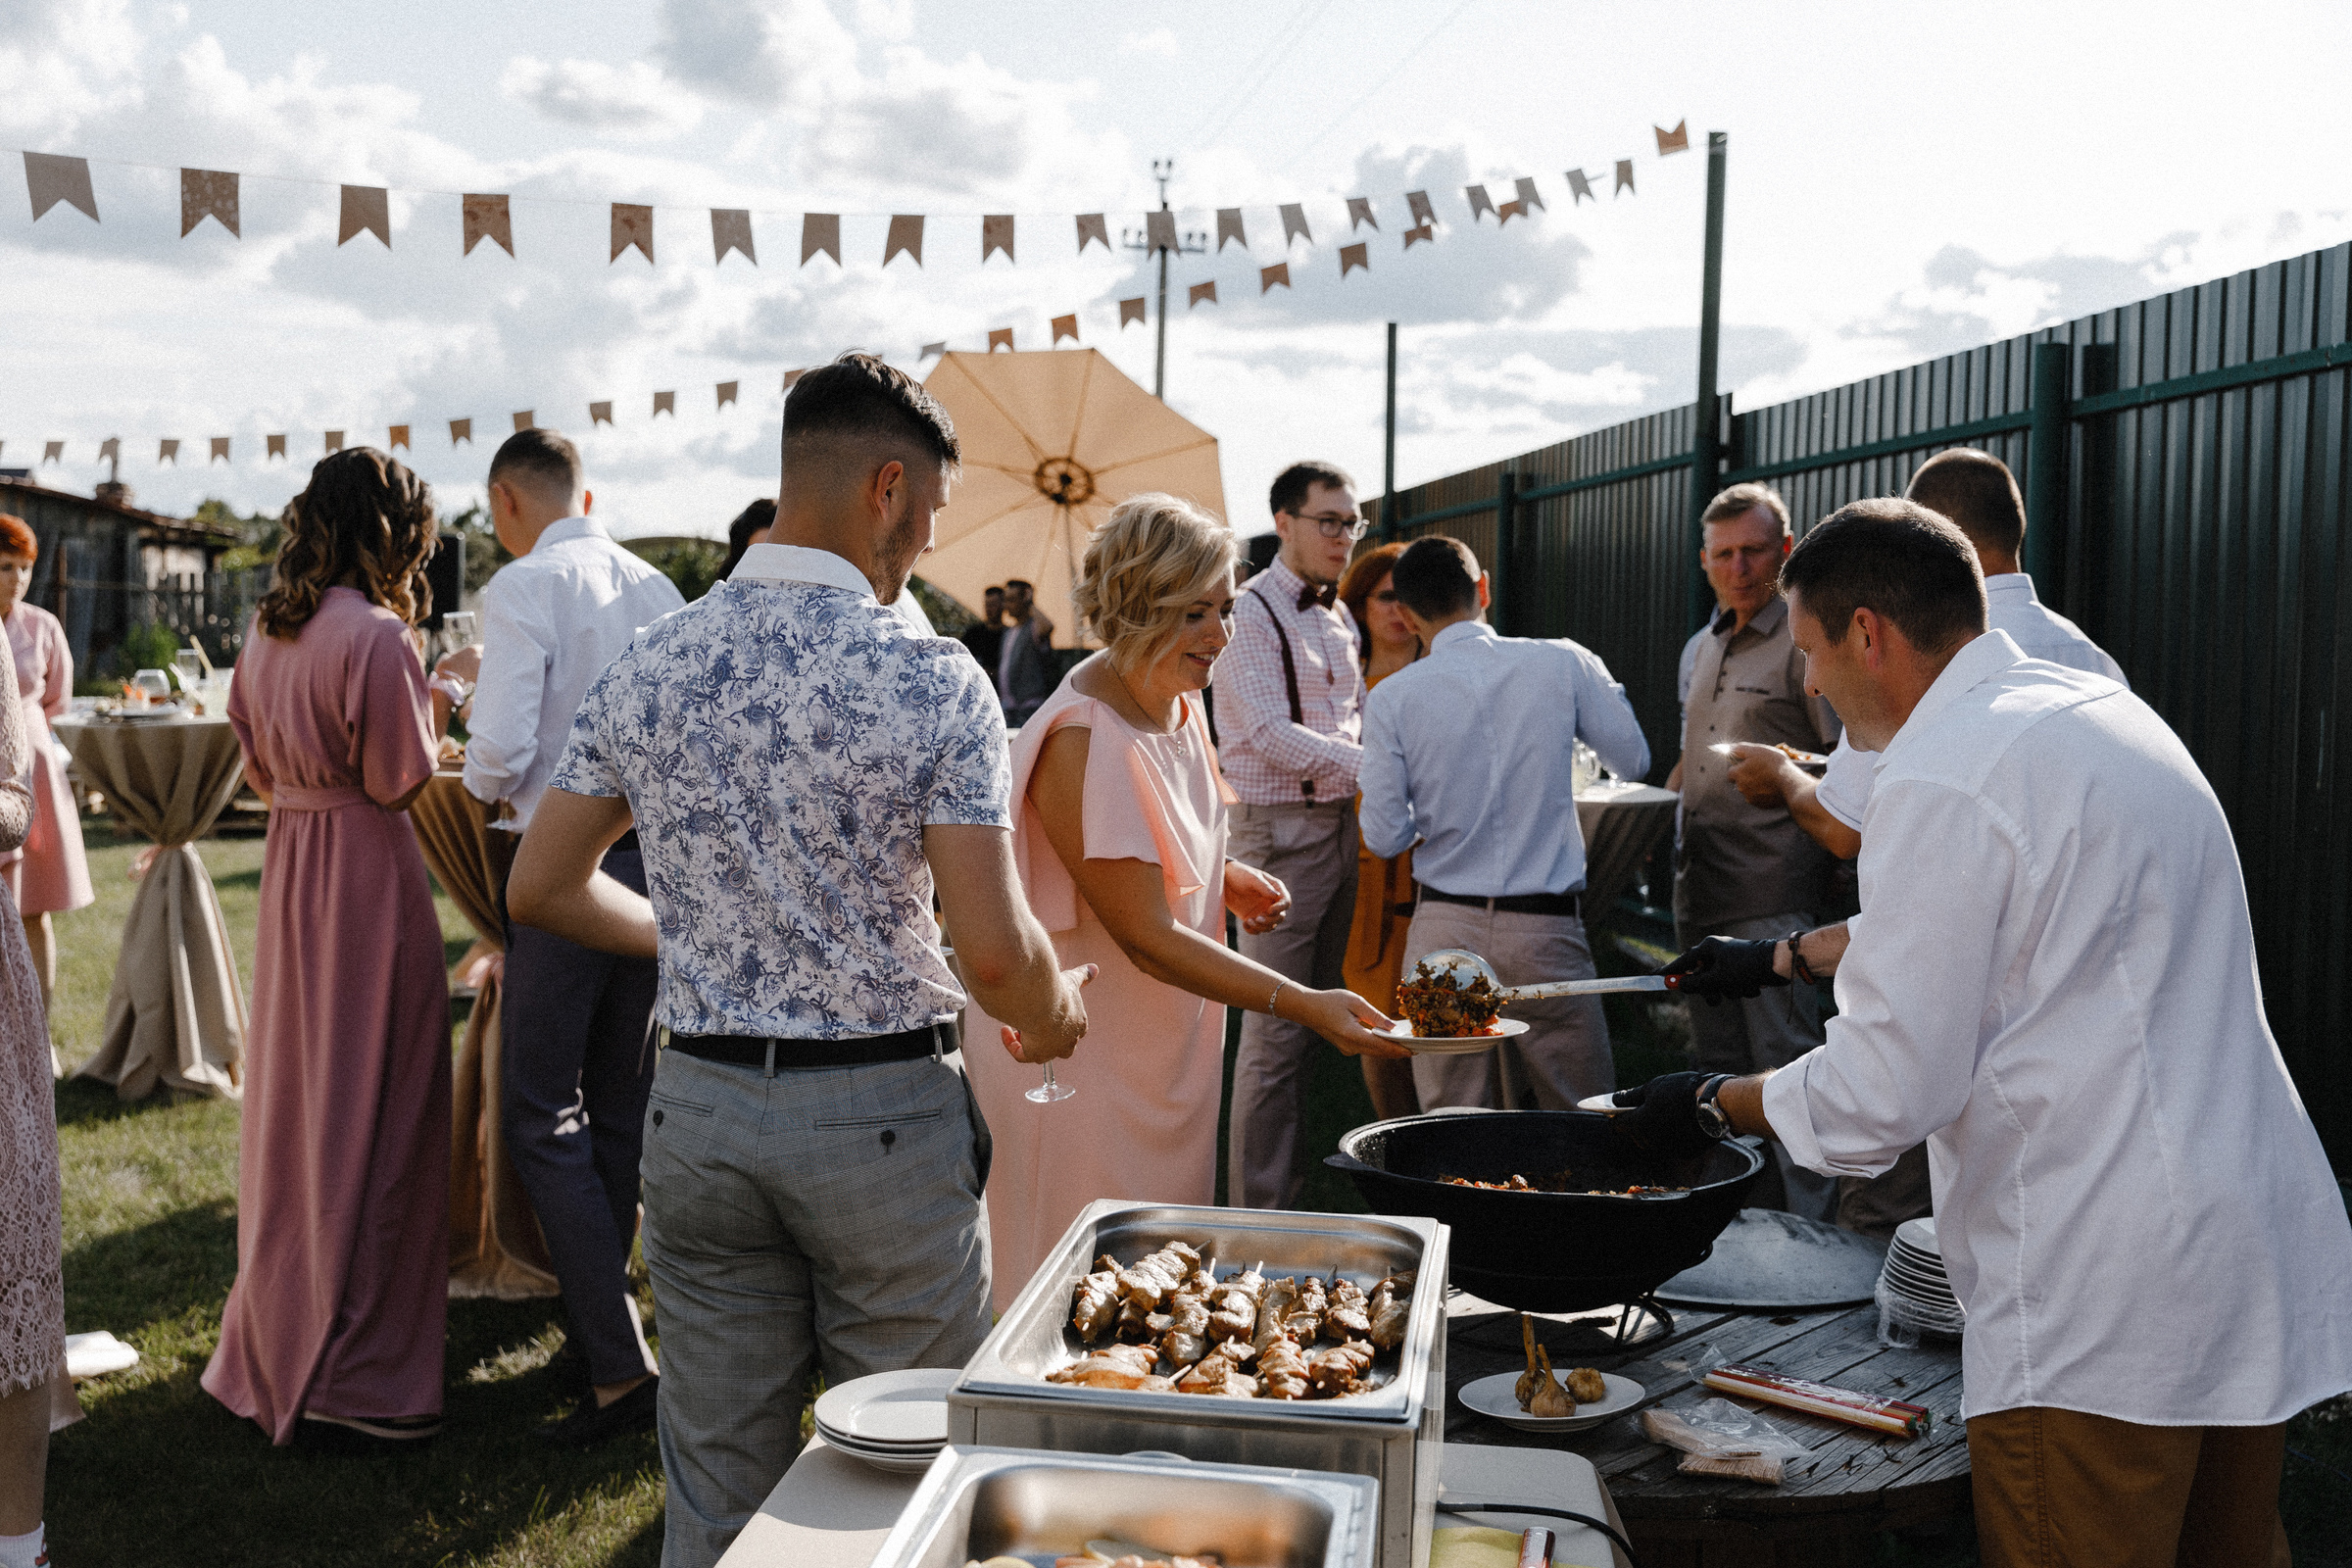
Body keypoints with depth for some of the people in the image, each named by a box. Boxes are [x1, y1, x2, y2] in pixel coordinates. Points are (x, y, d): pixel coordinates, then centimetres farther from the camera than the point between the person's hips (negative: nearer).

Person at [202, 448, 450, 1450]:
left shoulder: (265, 632, 8)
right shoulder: (377, 635, -17)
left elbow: (259, 770, 14)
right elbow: (400, 780, -14)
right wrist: (428, 713, 2)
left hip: (288, 866, 8)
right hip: (367, 874, -8)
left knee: (295, 1100, 17)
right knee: (367, 1113, -1)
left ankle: (275, 1345, 31)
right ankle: (348, 1381, 5)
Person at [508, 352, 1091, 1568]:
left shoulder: (649, 667, 0)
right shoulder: (930, 681, -14)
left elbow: (542, 889, 6)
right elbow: (994, 953, -17)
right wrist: (1054, 1020, 4)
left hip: (699, 1110, 5)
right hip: (882, 1118, -4)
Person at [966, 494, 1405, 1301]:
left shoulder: (1180, 705, 5)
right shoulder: (1082, 741, -24)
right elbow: (1149, 938, -24)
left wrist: (1229, 879, 3)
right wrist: (1306, 1006, -28)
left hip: (1165, 1050, 9)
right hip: (1077, 1069, -9)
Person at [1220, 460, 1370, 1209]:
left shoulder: (1339, 619, 17)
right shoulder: (1251, 614, -9)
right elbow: (1270, 732, -18)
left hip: (1339, 825, 8)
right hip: (1278, 830, -8)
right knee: (1276, 1028, -6)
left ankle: (1294, 1185, 22)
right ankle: (1258, 1213, 2)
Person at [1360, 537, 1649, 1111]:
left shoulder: (1391, 698, -4)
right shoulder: (1564, 664, -3)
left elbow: (1384, 837, -4)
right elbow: (1635, 759, 8)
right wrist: (1606, 690, 26)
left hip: (1444, 933, 1)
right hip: (1546, 931, 0)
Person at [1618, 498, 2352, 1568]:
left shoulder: (1945, 782, -18)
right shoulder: (2091, 709, 11)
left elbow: (1882, 1095, -17)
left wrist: (1710, 1107, -1)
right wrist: (1789, 954, 35)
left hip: (2105, 1301, -9)